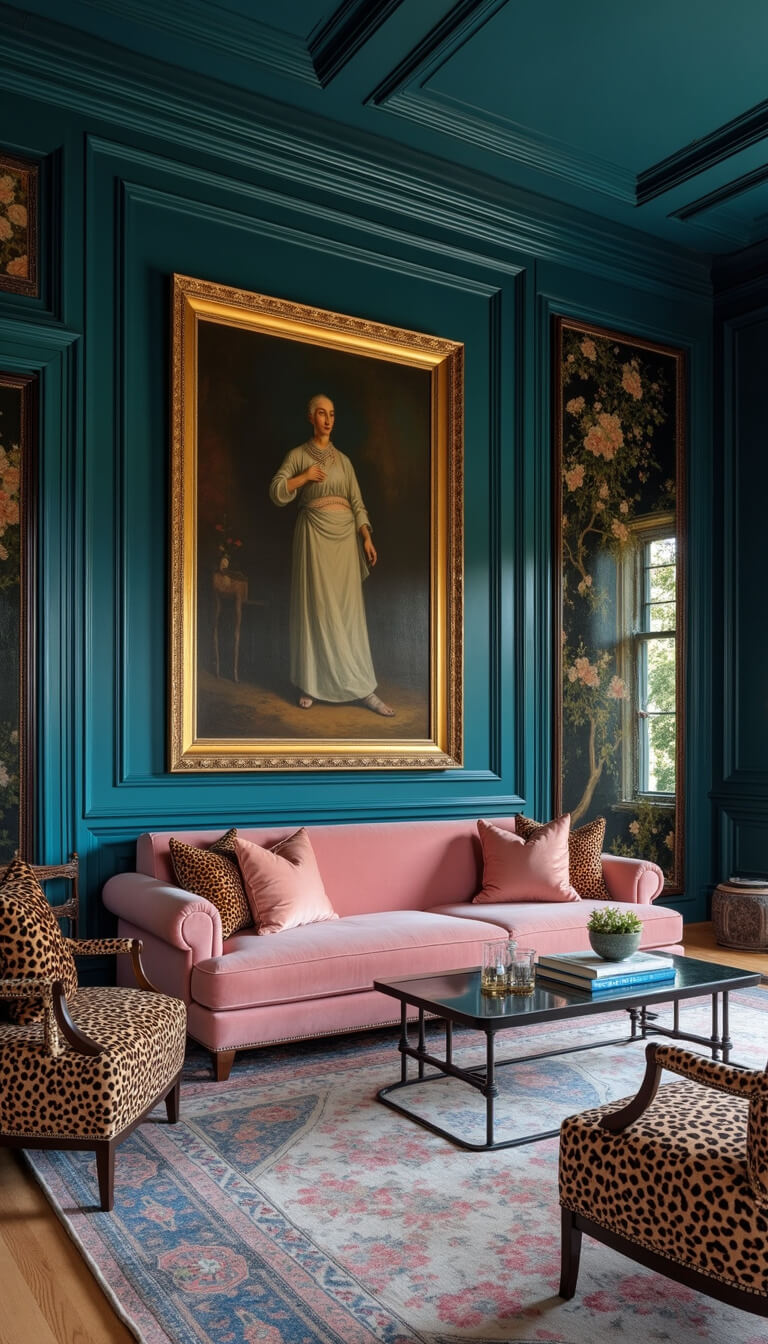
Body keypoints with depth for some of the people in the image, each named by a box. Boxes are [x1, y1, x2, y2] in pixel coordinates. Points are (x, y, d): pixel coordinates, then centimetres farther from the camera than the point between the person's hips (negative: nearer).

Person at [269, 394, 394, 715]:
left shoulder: (343, 460, 14)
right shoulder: (298, 455, 4)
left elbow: (357, 503, 11)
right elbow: (276, 493, -5)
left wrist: (367, 537, 0)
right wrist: (305, 476, -13)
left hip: (344, 535, 3)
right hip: (314, 535, -3)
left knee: (348, 608, 1)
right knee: (315, 606, -2)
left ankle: (363, 688, 0)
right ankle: (310, 685, 7)